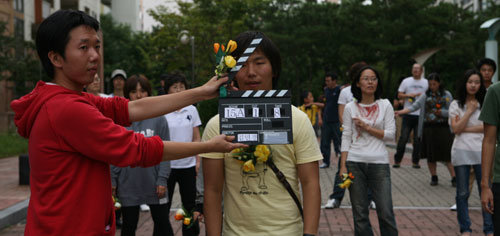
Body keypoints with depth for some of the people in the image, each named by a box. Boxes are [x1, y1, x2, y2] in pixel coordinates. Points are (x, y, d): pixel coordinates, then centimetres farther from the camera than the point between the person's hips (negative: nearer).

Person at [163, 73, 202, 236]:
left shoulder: (191, 110, 5)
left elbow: (196, 138, 10)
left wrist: (197, 160, 6)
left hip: (188, 165, 3)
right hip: (167, 165, -3)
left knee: (190, 204, 11)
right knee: (164, 204, 3)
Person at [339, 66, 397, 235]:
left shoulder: (385, 105, 6)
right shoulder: (350, 108, 5)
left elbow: (390, 134, 1)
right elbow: (346, 138, 5)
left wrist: (367, 127, -9)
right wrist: (343, 166, -1)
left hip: (379, 163, 0)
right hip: (355, 162, 0)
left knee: (386, 213, -2)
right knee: (360, 213, 4)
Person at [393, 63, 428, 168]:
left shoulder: (426, 82, 9)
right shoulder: (406, 81, 10)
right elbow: (399, 95, 9)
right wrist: (409, 95, -9)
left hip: (420, 115, 1)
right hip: (408, 114, 0)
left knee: (418, 140, 2)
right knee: (403, 138, -4)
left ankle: (415, 161, 11)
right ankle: (397, 160, 4)